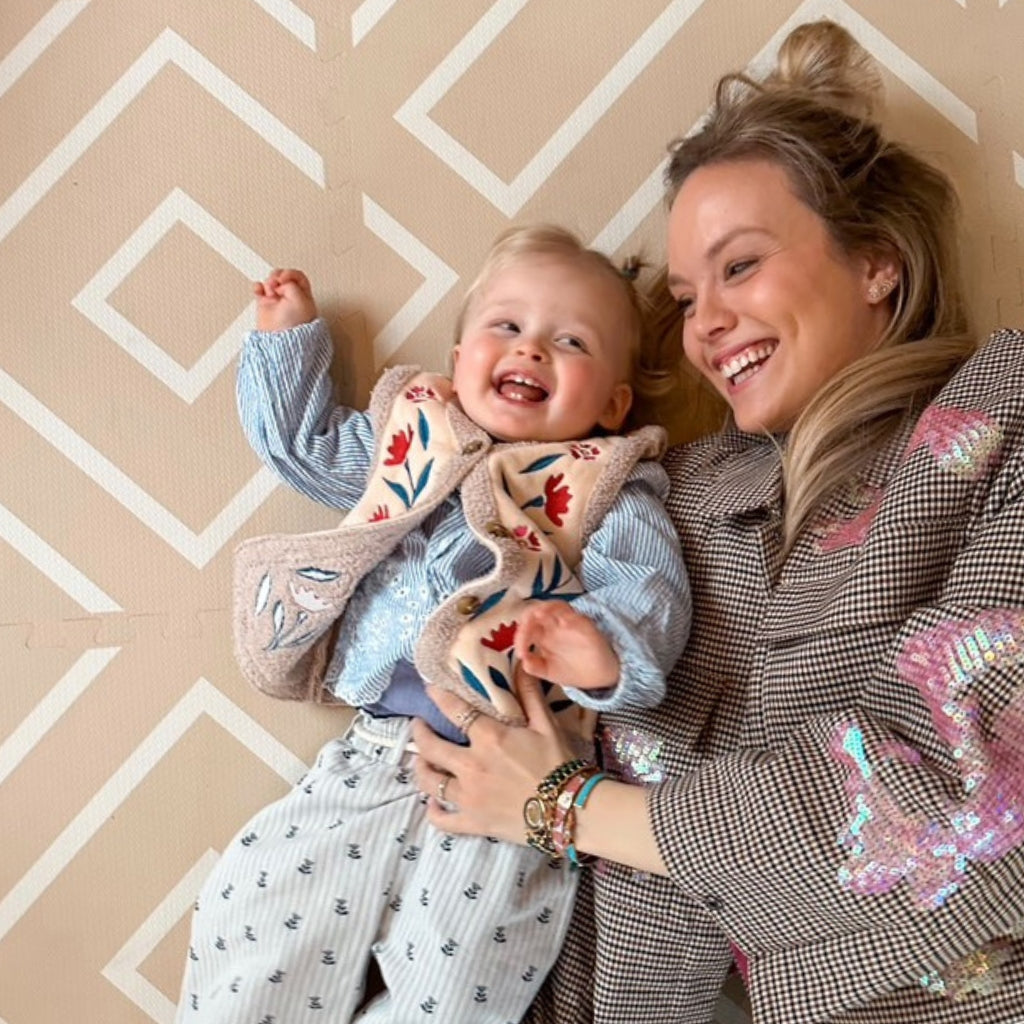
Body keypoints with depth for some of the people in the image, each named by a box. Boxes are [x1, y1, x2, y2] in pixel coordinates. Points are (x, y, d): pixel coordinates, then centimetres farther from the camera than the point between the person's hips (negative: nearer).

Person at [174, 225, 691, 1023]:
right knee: (250, 904, 4)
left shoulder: (612, 498, 2)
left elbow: (647, 596, -13)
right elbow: (301, 442, 32)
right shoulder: (405, 444, 17)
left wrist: (605, 647, -34)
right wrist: (289, 335, 30)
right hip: (369, 757, 5)